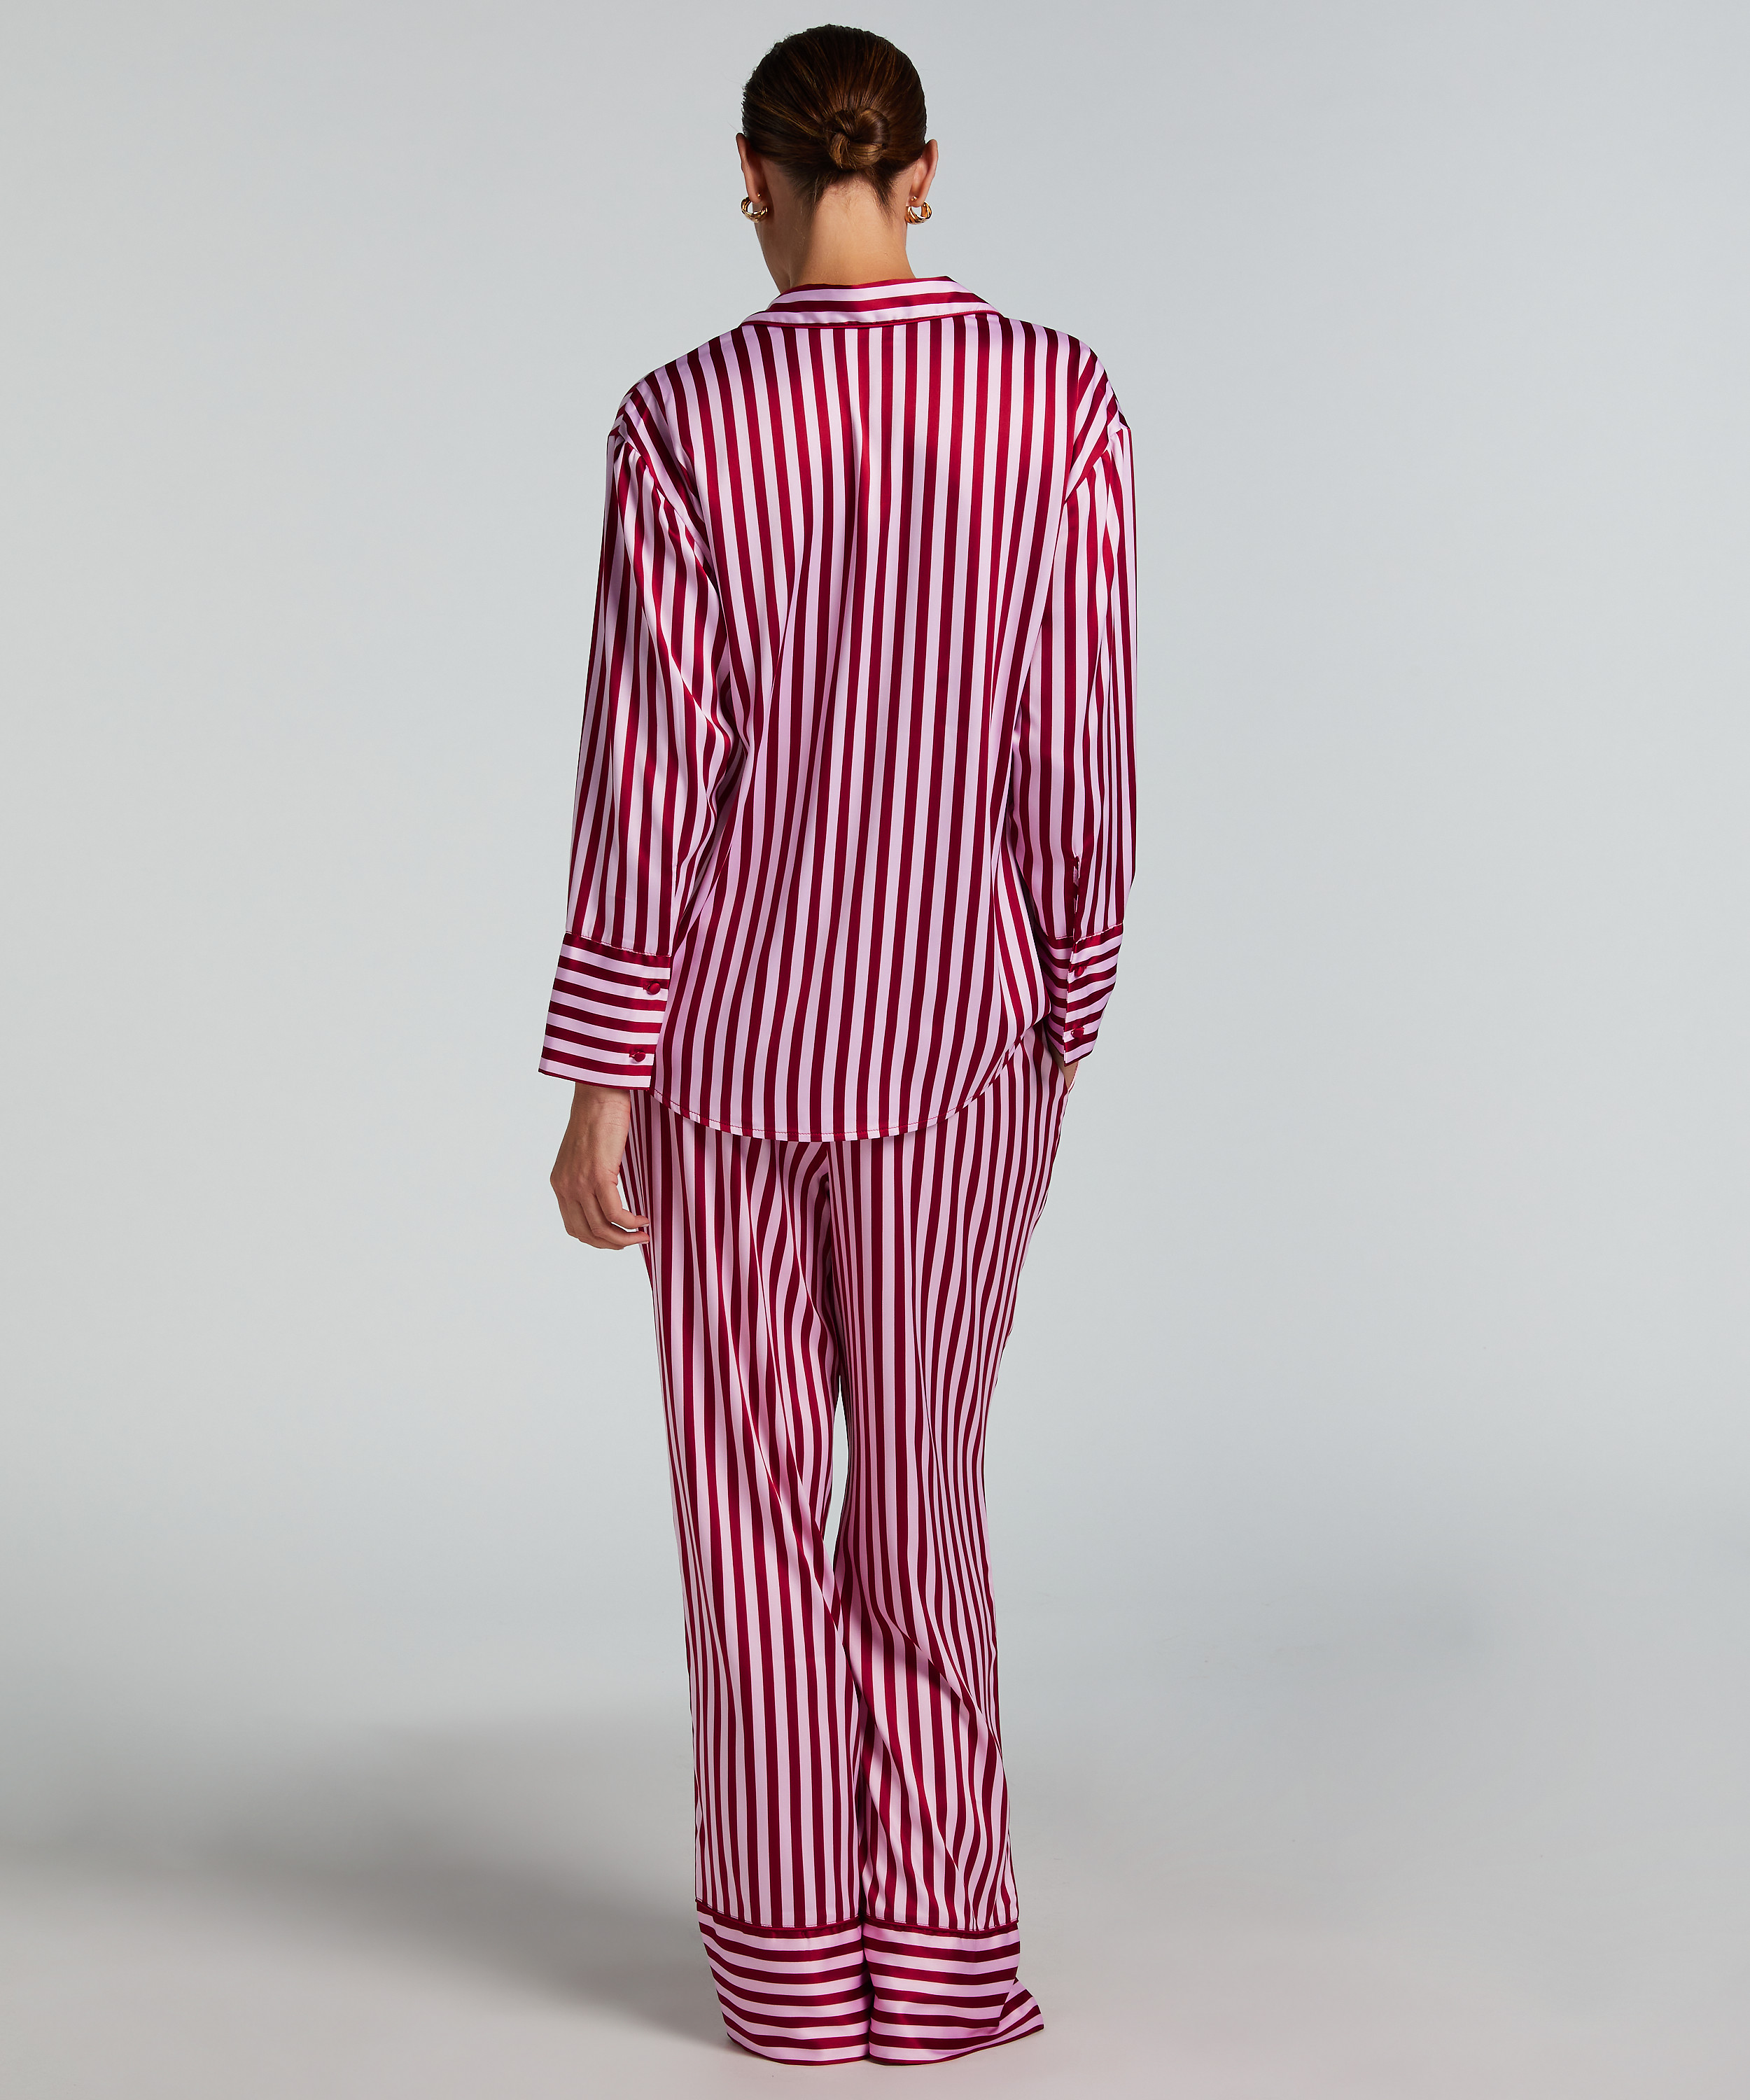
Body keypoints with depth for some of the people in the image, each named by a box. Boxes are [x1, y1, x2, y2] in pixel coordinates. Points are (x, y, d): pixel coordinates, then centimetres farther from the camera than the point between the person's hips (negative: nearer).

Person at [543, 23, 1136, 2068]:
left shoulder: (680, 424, -10)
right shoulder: (1062, 400, -8)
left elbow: (651, 772, -11)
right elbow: (1075, 745, -6)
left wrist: (597, 1084, -5)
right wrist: (1068, 1004, 8)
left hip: (724, 1030, -1)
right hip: (955, 1044, 1)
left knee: (747, 1488, 12)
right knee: (924, 1488, 15)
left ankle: (794, 1951, 17)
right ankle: (932, 1957, 16)